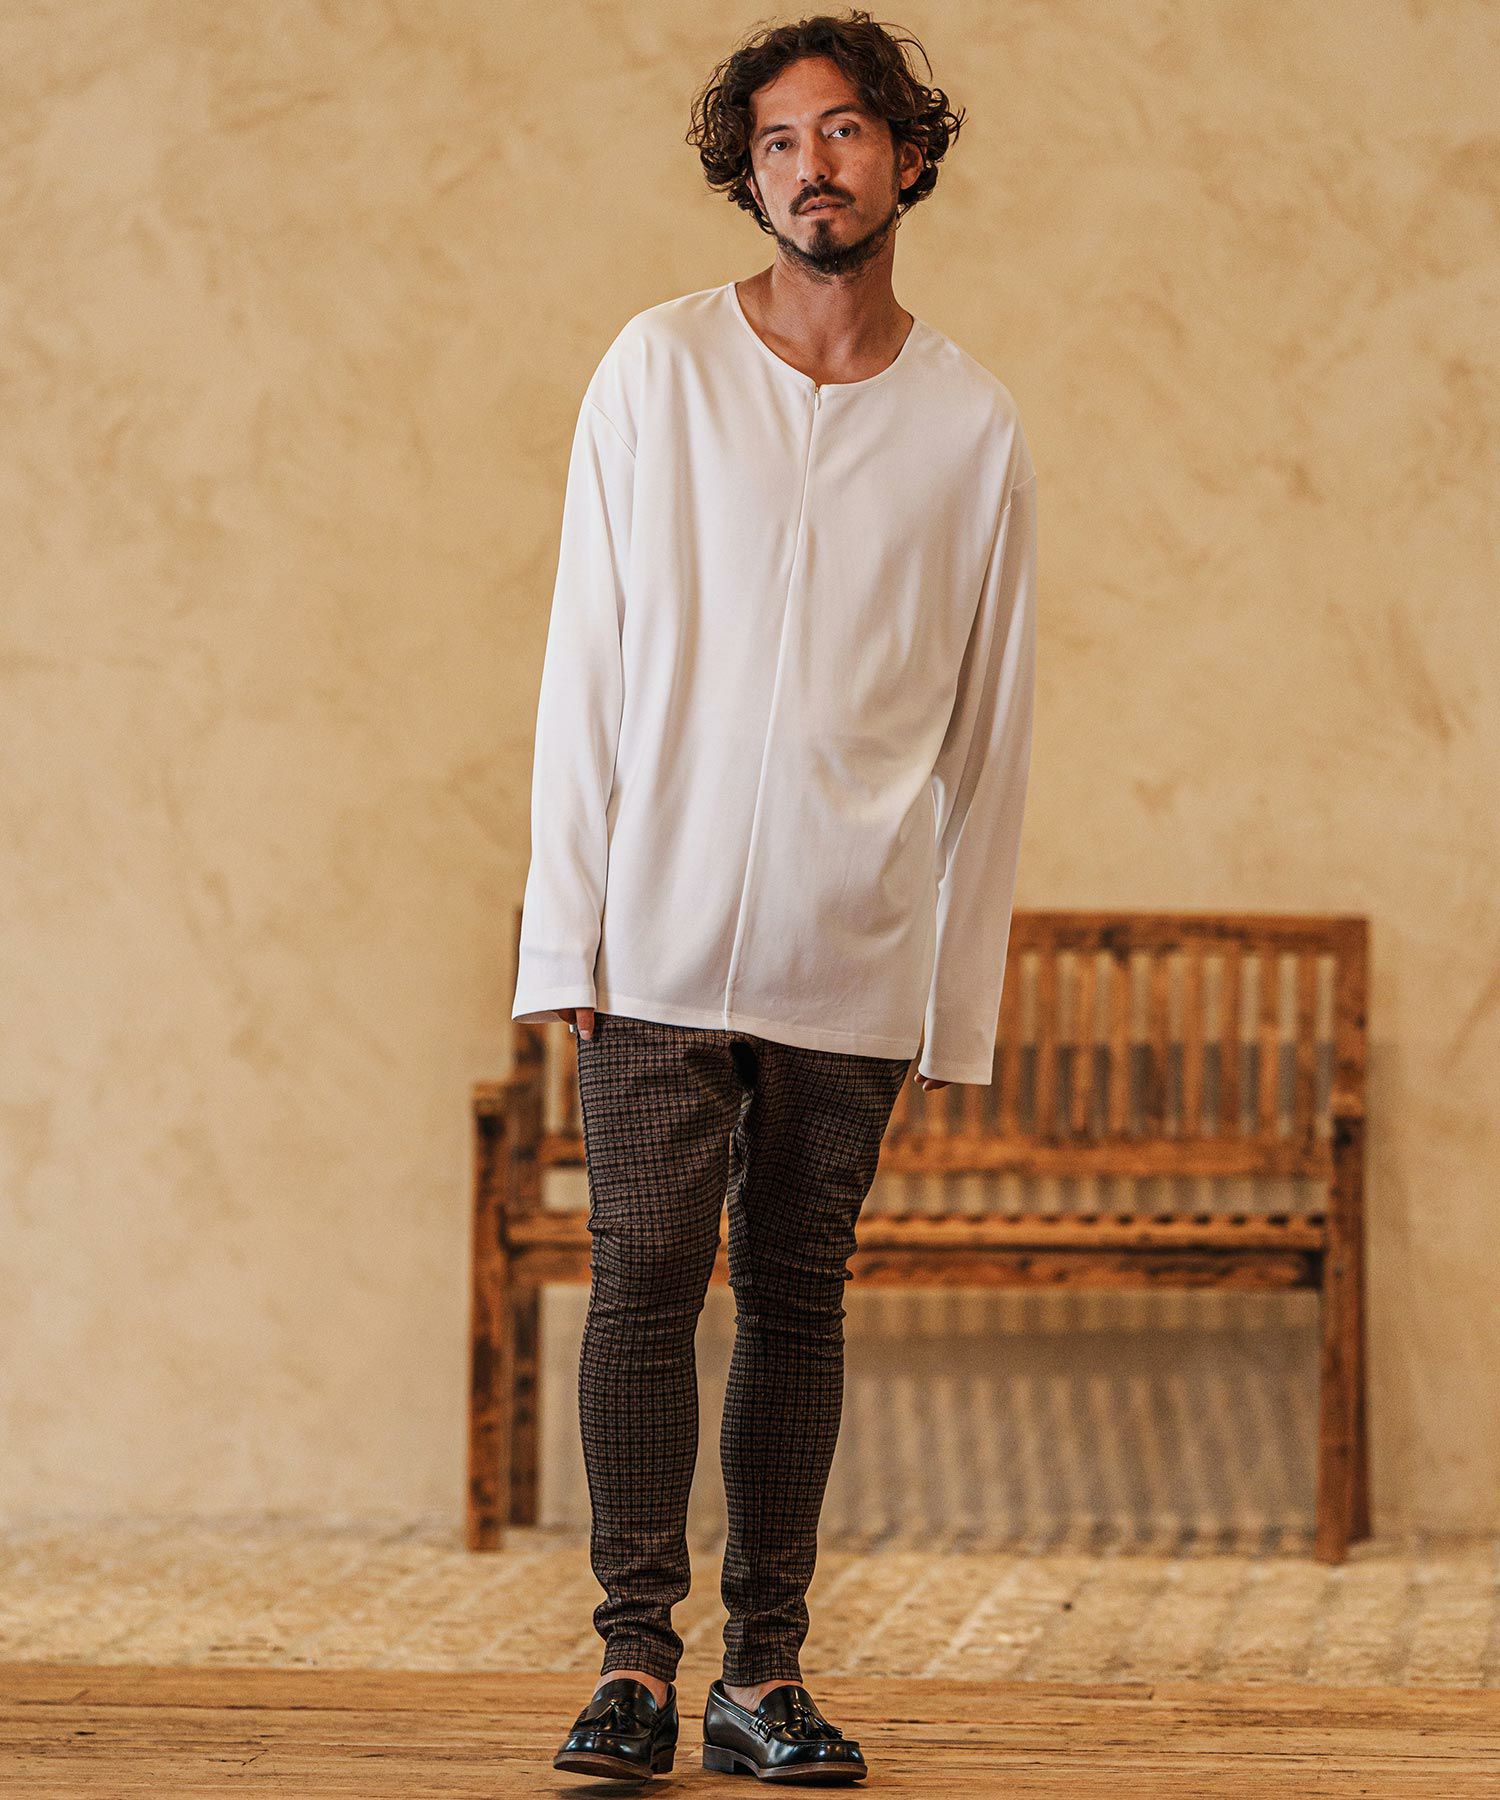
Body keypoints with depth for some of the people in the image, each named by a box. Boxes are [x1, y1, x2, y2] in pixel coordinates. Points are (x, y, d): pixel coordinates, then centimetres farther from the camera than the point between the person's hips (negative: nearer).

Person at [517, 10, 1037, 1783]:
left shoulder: (972, 424, 6)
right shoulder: (657, 369, 3)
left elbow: (989, 725, 9)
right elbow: (586, 655, 4)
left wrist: (962, 986, 5)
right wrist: (570, 923, -3)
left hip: (854, 960, 1)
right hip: (662, 935, -1)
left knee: (797, 1299, 4)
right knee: (645, 1281, -5)